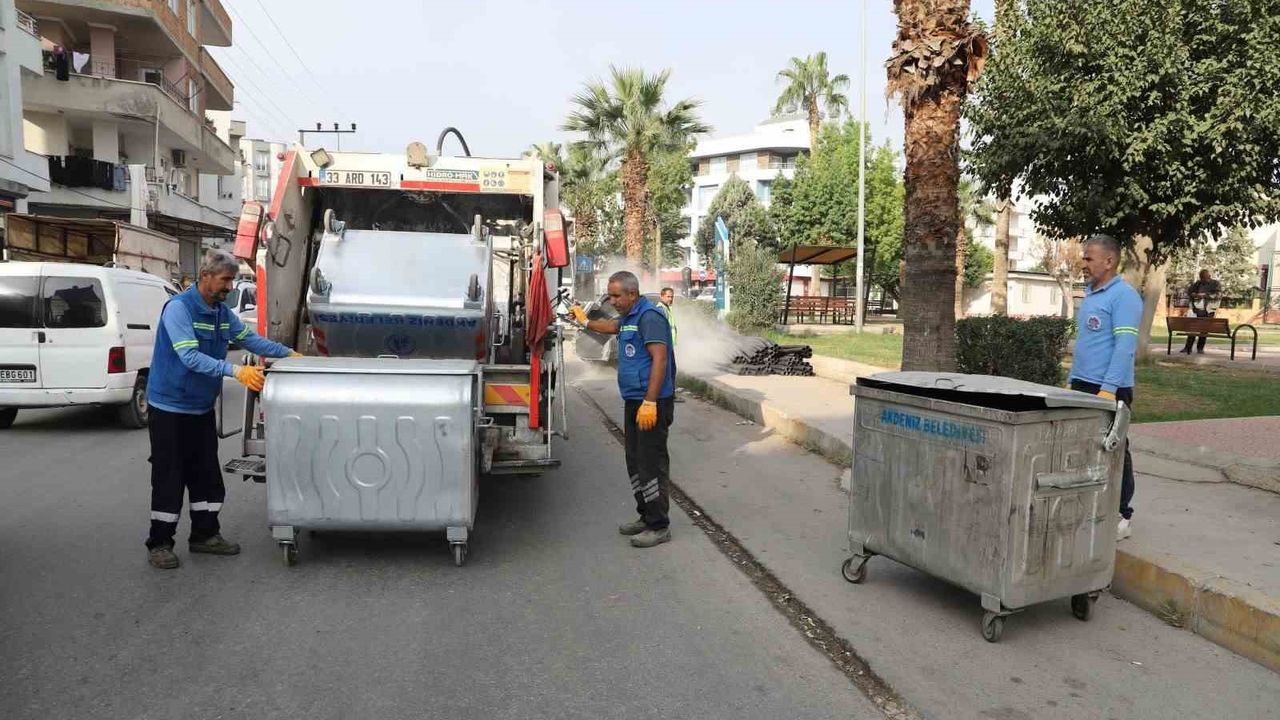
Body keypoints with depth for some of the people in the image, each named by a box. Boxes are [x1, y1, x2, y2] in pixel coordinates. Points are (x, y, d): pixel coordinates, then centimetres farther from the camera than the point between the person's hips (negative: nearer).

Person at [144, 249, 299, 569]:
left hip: (202, 408, 8)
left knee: (206, 474, 12)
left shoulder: (223, 313, 5)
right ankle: (159, 544, 12)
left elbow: (251, 339, 13)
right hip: (171, 407, -8)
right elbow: (190, 357, -30)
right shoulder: (178, 308, -20)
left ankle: (205, 535, 23)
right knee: (169, 477, 0)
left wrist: (287, 353, 2)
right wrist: (235, 371, -39)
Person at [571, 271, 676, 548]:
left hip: (651, 402, -10)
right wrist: (585, 322, 56)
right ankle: (646, 516, 23)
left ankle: (659, 527, 0)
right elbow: (612, 326, 41)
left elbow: (660, 359, -23)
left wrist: (649, 402, -27)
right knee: (635, 461, 14)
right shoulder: (629, 317, 16)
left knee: (651, 463, -7)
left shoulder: (649, 316, -15)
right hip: (634, 401, 10)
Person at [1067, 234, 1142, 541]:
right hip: (1082, 386, 8)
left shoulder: (1123, 296, -12)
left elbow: (1125, 346, -19)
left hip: (1109, 389, -8)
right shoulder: (1090, 295, 15)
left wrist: (1108, 389, -24)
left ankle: (1120, 517, 11)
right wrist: (1073, 382, 17)